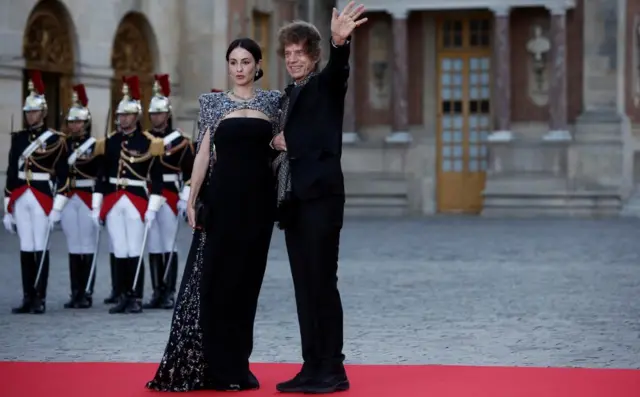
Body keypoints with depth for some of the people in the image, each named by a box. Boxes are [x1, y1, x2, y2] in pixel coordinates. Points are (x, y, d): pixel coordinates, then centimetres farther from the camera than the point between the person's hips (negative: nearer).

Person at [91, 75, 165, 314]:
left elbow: (157, 178, -4)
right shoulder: (111, 141, 10)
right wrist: (96, 206, 8)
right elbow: (102, 175, 13)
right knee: (119, 253, 5)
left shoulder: (148, 143, -2)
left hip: (136, 200, -4)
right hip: (113, 202, 4)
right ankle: (122, 297, 11)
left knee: (135, 252, -3)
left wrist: (152, 208, -10)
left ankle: (136, 299, 3)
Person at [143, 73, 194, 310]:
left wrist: (186, 200, -10)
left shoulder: (180, 141, -1)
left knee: (168, 246, -3)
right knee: (153, 246, 6)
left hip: (169, 198, -4)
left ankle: (170, 294, 0)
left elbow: (190, 173, -4)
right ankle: (157, 293, 10)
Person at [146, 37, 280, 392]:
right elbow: (203, 154, 2)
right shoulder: (215, 103, 5)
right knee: (215, 279, -4)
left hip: (259, 198, 2)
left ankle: (237, 366, 11)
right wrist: (192, 199, -4)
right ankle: (215, 367, 1)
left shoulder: (272, 102, 8)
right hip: (223, 197, -2)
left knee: (246, 281, 5)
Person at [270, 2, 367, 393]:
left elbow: (339, 68, -27)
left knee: (323, 283, -7)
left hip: (320, 196, -8)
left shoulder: (325, 85, -4)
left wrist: (340, 43, -47)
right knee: (304, 286, 7)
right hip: (294, 199, 8)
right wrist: (280, 142, 8)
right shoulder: (290, 94, 18)